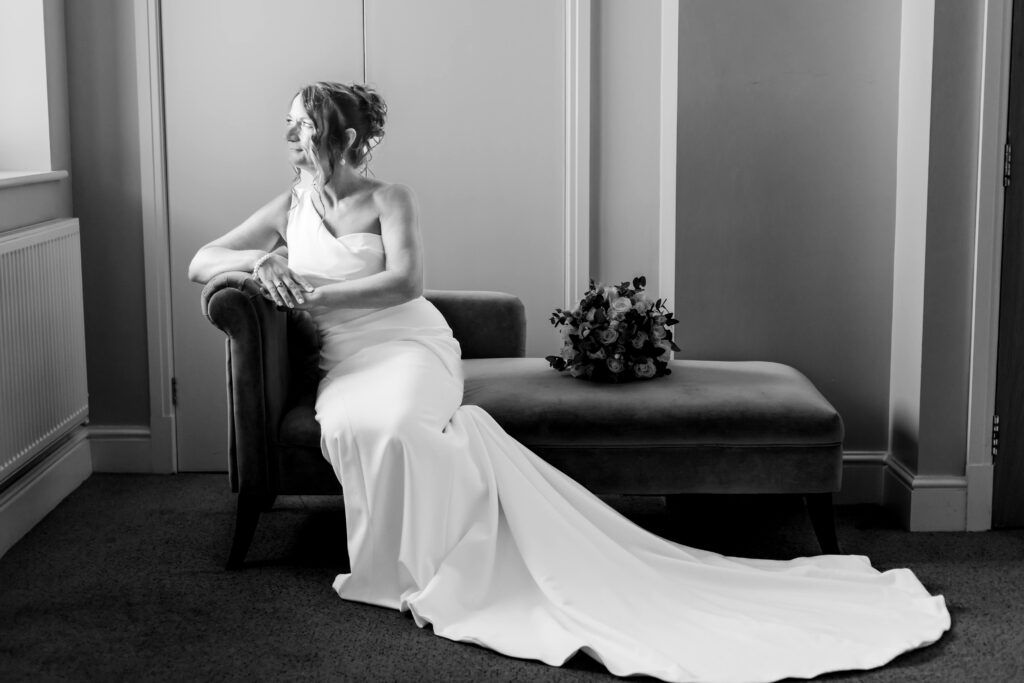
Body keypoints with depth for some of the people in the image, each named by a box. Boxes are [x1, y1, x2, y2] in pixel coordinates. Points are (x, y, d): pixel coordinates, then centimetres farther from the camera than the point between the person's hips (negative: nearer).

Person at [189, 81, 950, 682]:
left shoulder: (388, 198, 5)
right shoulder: (288, 207, 17)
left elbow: (406, 281, -10)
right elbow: (200, 263, 15)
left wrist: (316, 292, -12)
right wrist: (258, 261, -6)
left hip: (411, 346, -3)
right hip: (347, 364, 3)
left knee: (393, 423, -38)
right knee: (357, 426, -34)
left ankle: (424, 567, -19)